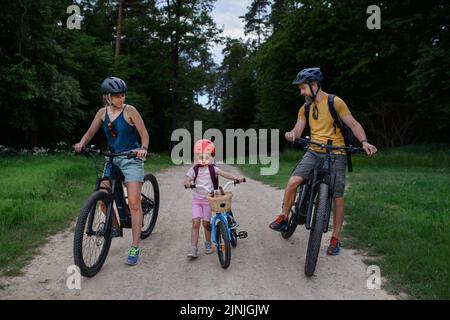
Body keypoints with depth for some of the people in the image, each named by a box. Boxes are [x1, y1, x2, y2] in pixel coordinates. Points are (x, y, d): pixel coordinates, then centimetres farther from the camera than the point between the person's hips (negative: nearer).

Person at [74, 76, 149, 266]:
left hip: (131, 159, -5)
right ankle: (115, 228, 27)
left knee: (134, 202, -11)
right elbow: (90, 132, 10)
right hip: (112, 159, 5)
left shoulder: (129, 111, -8)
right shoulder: (103, 112, 4)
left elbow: (144, 134, -10)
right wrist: (81, 143, -10)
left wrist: (143, 148, -29)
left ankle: (135, 248, -6)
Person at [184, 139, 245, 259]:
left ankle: (208, 244, 28)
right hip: (196, 200, 0)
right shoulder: (194, 169, -2)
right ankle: (193, 249, -3)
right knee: (195, 223, -8)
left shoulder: (213, 169, -3)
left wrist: (236, 178, -30)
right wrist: (187, 183, -36)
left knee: (206, 223, 3)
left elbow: (224, 174, -14)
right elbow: (187, 180, -11)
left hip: (209, 200, 0)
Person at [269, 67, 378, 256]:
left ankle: (335, 238, 13)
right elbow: (298, 130, 3)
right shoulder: (305, 109, 9)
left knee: (337, 196, 0)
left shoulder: (335, 102, -6)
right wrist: (291, 134, -22)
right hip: (314, 152, 4)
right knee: (293, 182, -16)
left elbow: (353, 124, -6)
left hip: (336, 154, -3)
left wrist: (364, 142, -23)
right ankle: (284, 217, 3)